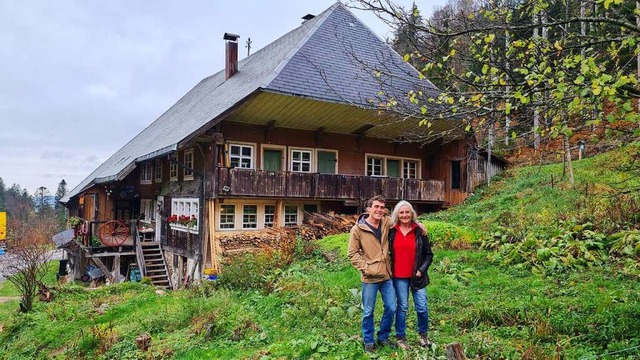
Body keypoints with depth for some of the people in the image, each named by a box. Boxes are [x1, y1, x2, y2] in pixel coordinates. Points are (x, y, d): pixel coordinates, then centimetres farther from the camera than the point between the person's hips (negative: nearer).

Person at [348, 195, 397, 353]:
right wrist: (365, 268, -14)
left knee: (391, 308, 11)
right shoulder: (358, 229, -9)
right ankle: (369, 341, 27)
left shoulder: (387, 223, 1)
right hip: (370, 278, -4)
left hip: (387, 275, 4)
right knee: (368, 312, 8)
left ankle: (383, 337, 32)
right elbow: (352, 253, -6)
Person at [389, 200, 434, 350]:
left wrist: (422, 270, -7)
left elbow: (429, 254, 3)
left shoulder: (419, 231, -1)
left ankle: (423, 334, 28)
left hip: (416, 276, 0)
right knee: (402, 307, 7)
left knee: (422, 307, 4)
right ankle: (400, 337, 22)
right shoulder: (391, 232, -1)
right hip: (399, 277, 0)